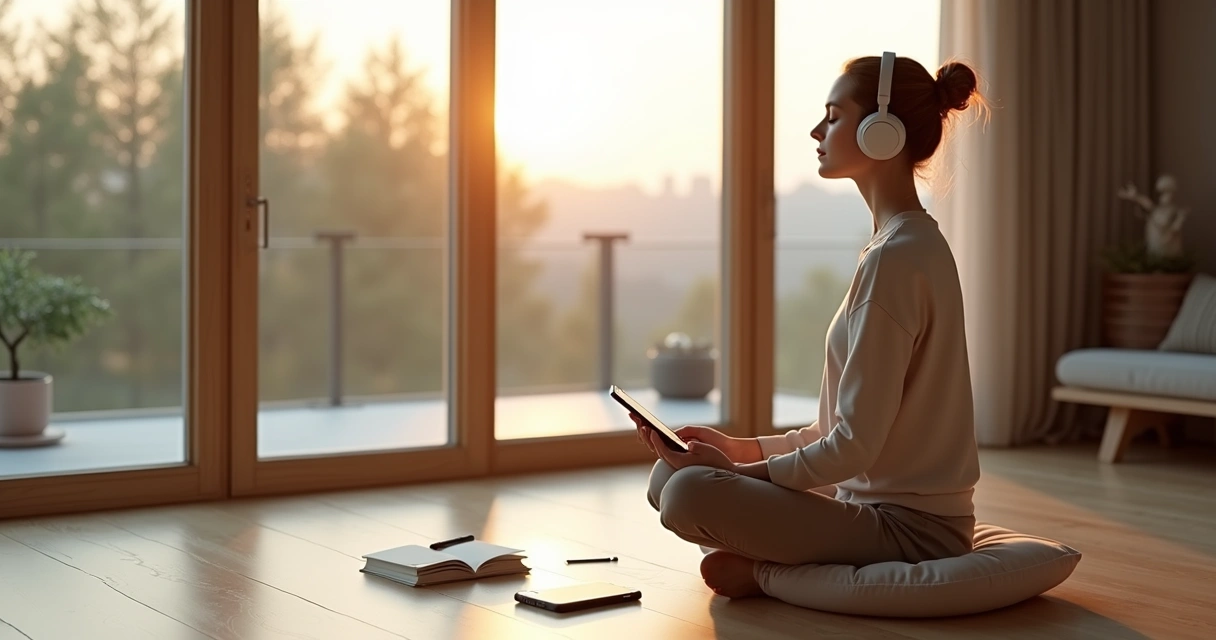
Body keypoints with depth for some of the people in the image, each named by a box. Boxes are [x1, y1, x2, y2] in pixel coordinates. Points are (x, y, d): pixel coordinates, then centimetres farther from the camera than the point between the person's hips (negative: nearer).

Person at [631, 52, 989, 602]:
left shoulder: (895, 258, -19)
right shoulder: (914, 243, 13)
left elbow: (854, 445, -21)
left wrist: (740, 469, -10)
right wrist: (743, 449, 9)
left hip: (911, 525, -10)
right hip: (883, 500, 10)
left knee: (689, 492, -27)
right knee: (669, 475, 10)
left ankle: (769, 574, -5)